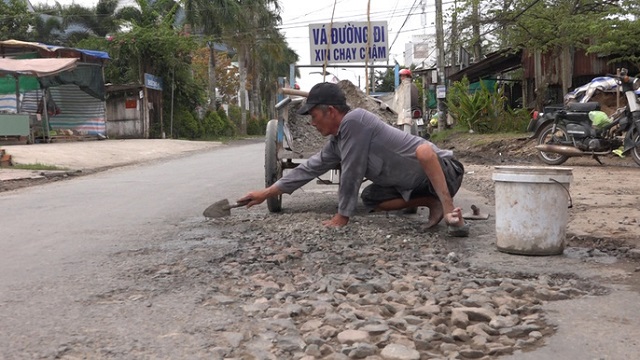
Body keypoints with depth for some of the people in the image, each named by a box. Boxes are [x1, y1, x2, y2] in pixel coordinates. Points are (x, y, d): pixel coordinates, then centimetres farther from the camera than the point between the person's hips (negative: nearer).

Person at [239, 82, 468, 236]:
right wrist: (266, 193, 12)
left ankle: (450, 211, -30)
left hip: (443, 171, -9)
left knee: (423, 149, -39)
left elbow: (351, 174, -23)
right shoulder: (335, 143, 3)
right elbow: (309, 169, 10)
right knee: (370, 198, 5)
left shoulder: (355, 120, -24)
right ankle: (432, 203, 4)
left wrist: (342, 216, -14)